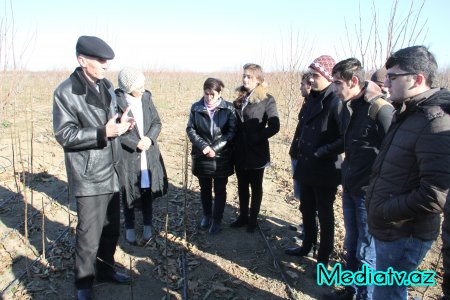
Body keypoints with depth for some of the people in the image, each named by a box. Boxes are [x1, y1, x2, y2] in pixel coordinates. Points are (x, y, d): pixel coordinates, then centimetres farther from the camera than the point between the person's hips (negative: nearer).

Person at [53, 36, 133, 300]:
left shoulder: (106, 86, 11)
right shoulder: (66, 92, -11)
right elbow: (65, 134, -15)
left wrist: (121, 124, -1)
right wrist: (104, 132, -25)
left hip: (112, 172, 7)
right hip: (89, 177, -7)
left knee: (112, 228, 16)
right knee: (89, 235, 3)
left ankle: (105, 270, 37)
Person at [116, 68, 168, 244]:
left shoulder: (146, 97, 0)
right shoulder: (116, 100, -13)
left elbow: (157, 122, 5)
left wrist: (149, 138, -12)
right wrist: (136, 143, -18)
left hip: (149, 154, 4)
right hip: (127, 155, -3)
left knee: (147, 190, 13)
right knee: (129, 193, 10)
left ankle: (147, 226, 30)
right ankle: (129, 228, 28)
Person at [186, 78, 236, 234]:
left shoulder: (228, 108, -7)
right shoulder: (196, 108, -1)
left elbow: (232, 132, -8)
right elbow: (190, 129, -2)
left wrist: (215, 148, -17)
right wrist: (203, 146, -16)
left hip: (222, 157, -2)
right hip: (202, 156, 2)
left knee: (220, 190, 9)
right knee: (205, 189, 16)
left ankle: (217, 219, 27)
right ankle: (206, 215, 38)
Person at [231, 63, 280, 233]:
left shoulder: (267, 100, -10)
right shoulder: (239, 98, 7)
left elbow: (274, 126, -16)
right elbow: (234, 123, 12)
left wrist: (256, 138, -17)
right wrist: (234, 141, 0)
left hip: (256, 152, -5)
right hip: (239, 152, 5)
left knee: (256, 187, 11)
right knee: (242, 186, 17)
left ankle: (253, 219, 25)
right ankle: (243, 216, 32)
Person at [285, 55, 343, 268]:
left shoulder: (336, 102, -18)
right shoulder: (312, 98, 8)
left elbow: (345, 139, -20)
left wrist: (320, 153, -17)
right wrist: (302, 147, 10)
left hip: (325, 170, -7)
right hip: (306, 166, 8)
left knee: (324, 214, 9)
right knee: (306, 210, 20)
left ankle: (324, 257, 26)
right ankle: (307, 246, 40)